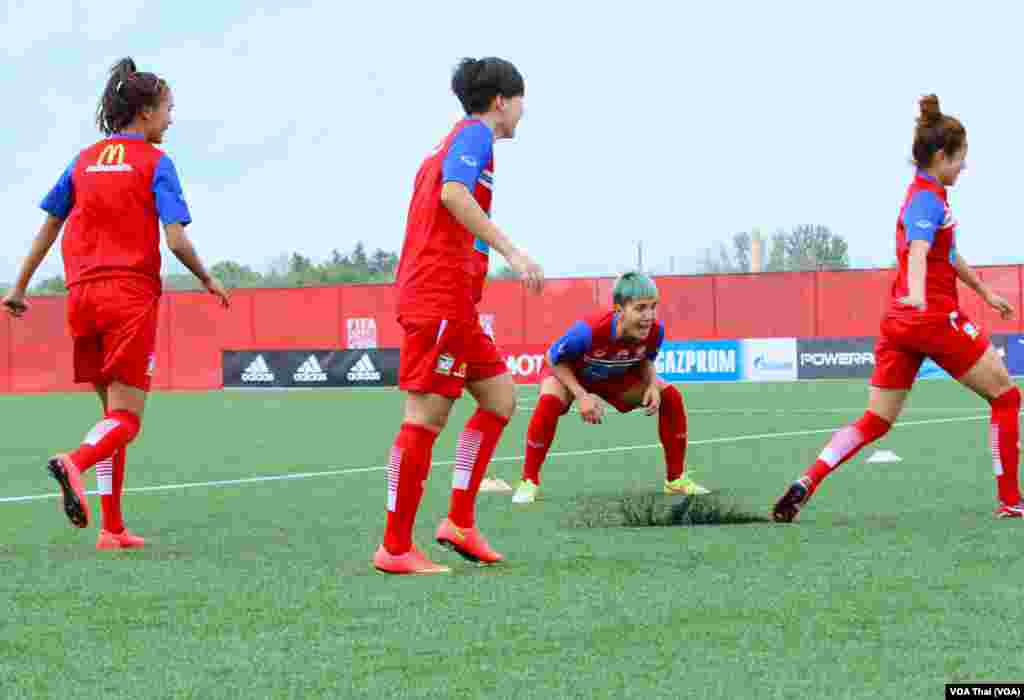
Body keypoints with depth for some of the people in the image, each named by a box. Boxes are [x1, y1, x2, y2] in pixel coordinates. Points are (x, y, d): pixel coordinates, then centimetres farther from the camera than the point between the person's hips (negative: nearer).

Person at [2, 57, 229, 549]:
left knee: (112, 411, 15)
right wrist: (208, 280, 6)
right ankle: (74, 462, -35)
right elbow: (176, 240, -10)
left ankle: (112, 528, 10)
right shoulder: (154, 162, -3)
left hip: (83, 295, 6)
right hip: (131, 294, -6)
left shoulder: (84, 161, 12)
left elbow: (48, 226, 13)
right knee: (126, 418, -4)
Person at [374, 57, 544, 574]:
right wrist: (511, 251, -28)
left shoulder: (456, 140, 23)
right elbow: (454, 193, -25)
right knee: (426, 416, -10)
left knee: (500, 397, 12)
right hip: (441, 296, -10)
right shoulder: (475, 134, -6)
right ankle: (395, 548, -8)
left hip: (453, 303, 10)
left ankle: (459, 522, 10)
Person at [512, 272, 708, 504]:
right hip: (569, 372, -5)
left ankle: (676, 479, 6)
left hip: (617, 378, 5)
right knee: (550, 401, -37)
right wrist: (581, 396, -32)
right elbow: (554, 359, -23)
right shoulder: (589, 330, -43)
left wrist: (652, 384, -23)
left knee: (670, 396, -11)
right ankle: (529, 482, -20)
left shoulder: (655, 330, -28)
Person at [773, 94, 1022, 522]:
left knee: (876, 421, 4)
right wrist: (917, 293, -50)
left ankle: (806, 483, -14)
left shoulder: (925, 195, 19)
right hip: (936, 318, -9)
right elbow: (918, 250, -31)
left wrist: (984, 292, 46)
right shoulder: (928, 198, -11)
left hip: (900, 321, 9)